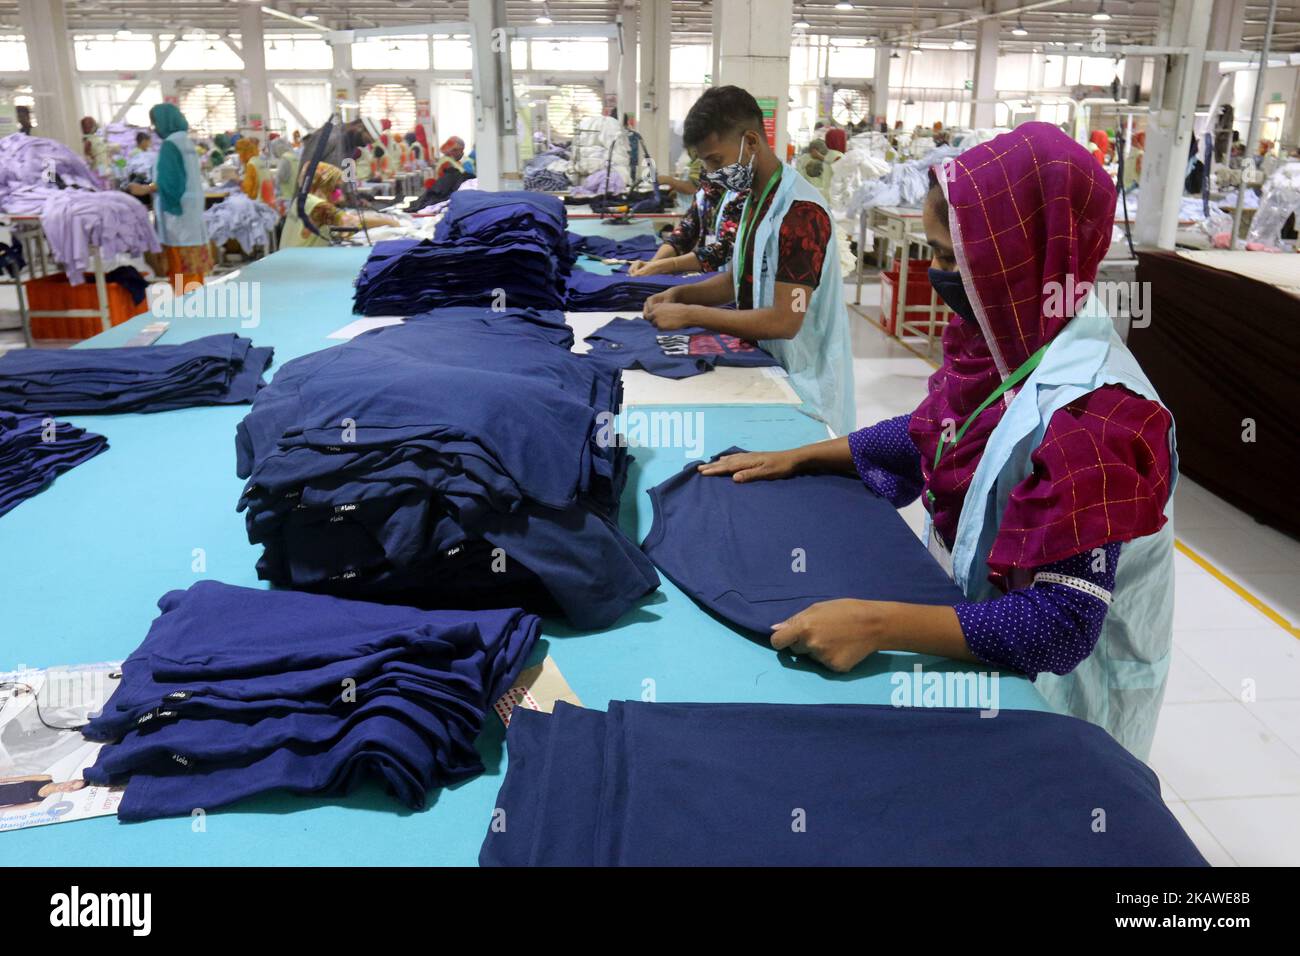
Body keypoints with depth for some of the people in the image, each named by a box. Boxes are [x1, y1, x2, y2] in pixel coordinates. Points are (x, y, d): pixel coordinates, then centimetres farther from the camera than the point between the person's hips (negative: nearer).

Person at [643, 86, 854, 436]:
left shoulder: (801, 212, -22)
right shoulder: (755, 200, 9)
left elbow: (784, 321, -26)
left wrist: (690, 315, -23)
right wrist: (680, 294, 0)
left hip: (803, 384, -8)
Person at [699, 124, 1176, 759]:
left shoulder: (1091, 416, -31)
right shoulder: (1007, 342, -5)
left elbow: (1059, 625, -30)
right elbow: (931, 436, 13)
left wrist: (877, 625, -38)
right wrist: (802, 458, 7)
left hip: (1045, 695, -7)